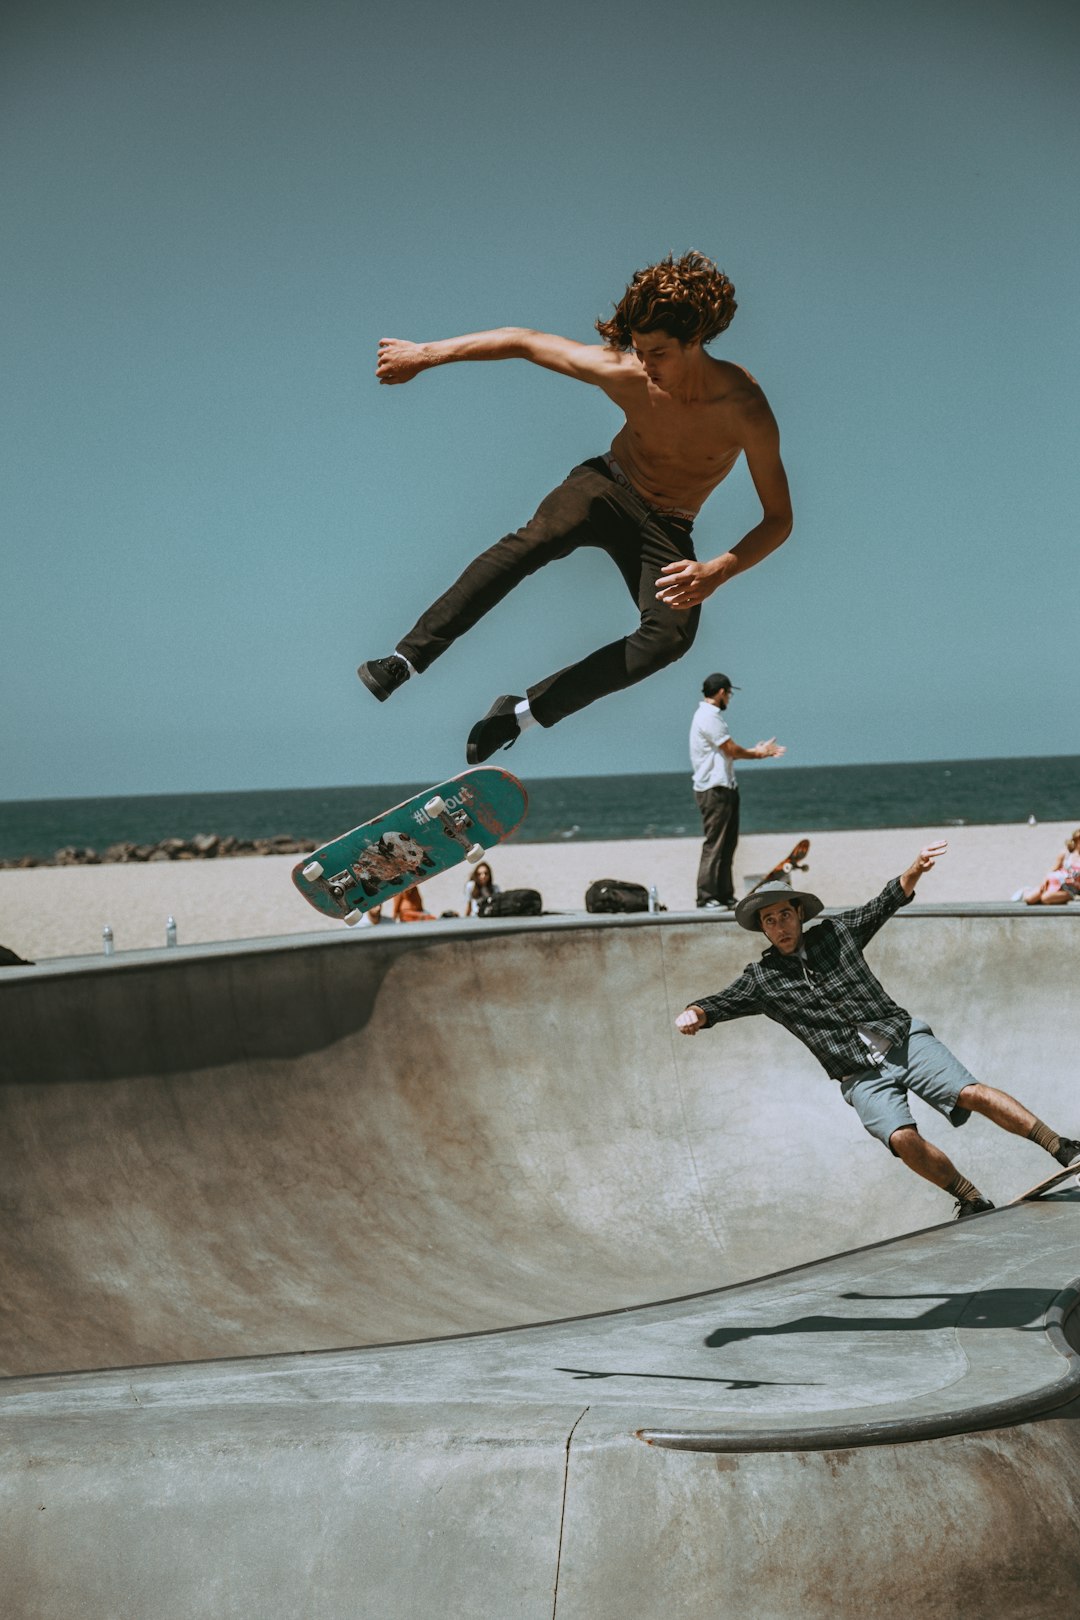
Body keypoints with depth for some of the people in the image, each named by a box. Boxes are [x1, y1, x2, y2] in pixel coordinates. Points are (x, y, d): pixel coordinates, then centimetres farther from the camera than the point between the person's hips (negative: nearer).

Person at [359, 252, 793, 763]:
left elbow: (779, 519, -20)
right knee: (534, 540, -34)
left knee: (670, 637, -29)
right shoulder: (623, 373, -21)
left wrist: (717, 572, -37)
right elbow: (524, 342, -8)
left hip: (667, 530, 0)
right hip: (610, 484, 0)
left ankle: (526, 710, -21)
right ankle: (407, 657, -36)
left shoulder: (745, 410, -26)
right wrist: (426, 354, -6)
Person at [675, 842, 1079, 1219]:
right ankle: (972, 1201, -10)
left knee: (972, 1094, -17)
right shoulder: (760, 979, 9)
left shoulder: (836, 932, 10)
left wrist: (914, 872, -11)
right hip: (861, 1075, 0)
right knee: (903, 1139, -24)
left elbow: (887, 903, 9)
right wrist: (693, 1014, -22)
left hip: (903, 1037, 1)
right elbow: (720, 1004, 2)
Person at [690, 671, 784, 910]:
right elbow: (732, 750, -14)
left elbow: (729, 752, 17)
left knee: (727, 845, 12)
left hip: (724, 789, 11)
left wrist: (758, 751, 9)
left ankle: (725, 897, 15)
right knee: (714, 845, -10)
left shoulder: (711, 715, 19)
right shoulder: (709, 717, -14)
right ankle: (706, 897, -9)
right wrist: (758, 753, 3)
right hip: (714, 790, -11)